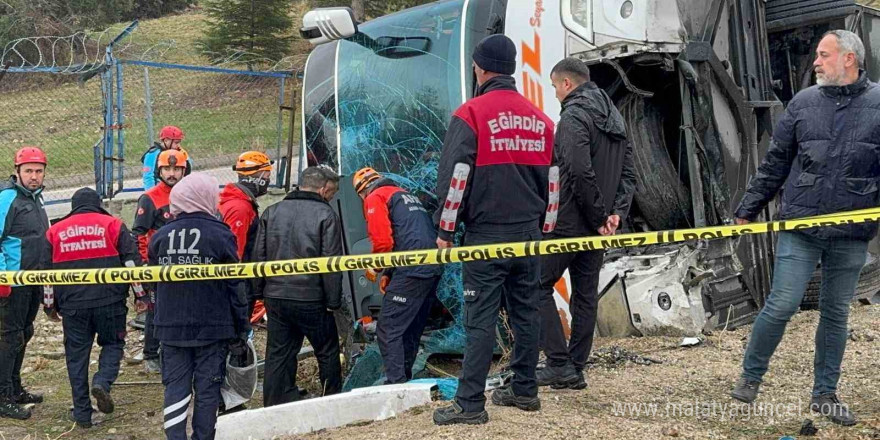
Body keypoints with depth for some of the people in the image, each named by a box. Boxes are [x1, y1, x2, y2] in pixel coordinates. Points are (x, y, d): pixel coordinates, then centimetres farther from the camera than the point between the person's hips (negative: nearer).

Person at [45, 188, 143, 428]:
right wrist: (140, 294, 6)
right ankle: (103, 382, -10)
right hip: (109, 301, -2)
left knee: (77, 355, 10)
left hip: (72, 305, 2)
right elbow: (133, 262, -1)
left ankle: (82, 414, 11)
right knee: (113, 343, 17)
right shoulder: (113, 225, 3)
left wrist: (51, 304, 23)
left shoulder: (55, 231, 12)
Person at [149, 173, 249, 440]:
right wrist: (240, 330, 1)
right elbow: (235, 286, -5)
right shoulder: (220, 235, -7)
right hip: (212, 326, -3)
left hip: (171, 327, 3)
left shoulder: (160, 236, 3)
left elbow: (154, 283, 12)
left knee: (175, 385, 7)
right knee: (207, 388, 5)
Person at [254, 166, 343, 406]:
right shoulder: (325, 214, -7)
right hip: (311, 299, -4)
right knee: (327, 353, 12)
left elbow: (259, 256, 9)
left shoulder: (271, 212, 8)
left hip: (275, 297, 4)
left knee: (278, 354, 10)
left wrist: (261, 292, 15)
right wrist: (333, 300, -5)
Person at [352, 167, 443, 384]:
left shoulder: (375, 198, 2)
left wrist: (375, 268, 8)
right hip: (433, 269, 9)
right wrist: (388, 273, 23)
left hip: (412, 272, -9)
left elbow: (383, 241, -10)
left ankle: (396, 384, -10)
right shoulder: (405, 195, 29)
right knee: (411, 330, 18)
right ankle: (405, 378, 24)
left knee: (388, 330, -5)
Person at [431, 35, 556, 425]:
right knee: (525, 313, 13)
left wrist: (445, 229, -5)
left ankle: (470, 403, -3)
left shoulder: (471, 114, -9)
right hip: (528, 233, 6)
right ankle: (524, 390, 22)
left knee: (480, 319, -5)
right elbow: (550, 181, 16)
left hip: (486, 235, -6)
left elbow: (454, 176, -12)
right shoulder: (539, 119, 10)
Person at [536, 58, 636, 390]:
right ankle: (576, 369, 17)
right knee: (586, 293, 12)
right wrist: (617, 213, 1)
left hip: (569, 222, -9)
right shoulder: (613, 116, 17)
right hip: (597, 226, 9)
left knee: (539, 285, 0)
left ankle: (560, 363, -5)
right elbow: (628, 173, 13)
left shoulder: (573, 116, -12)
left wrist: (597, 216, -15)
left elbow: (581, 172, -24)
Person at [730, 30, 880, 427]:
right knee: (781, 305, -3)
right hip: (799, 228, 0)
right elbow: (775, 163, 9)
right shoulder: (803, 103, 4)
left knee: (836, 313, 11)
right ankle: (750, 377, 16)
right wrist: (748, 209, 10)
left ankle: (825, 394, 23)